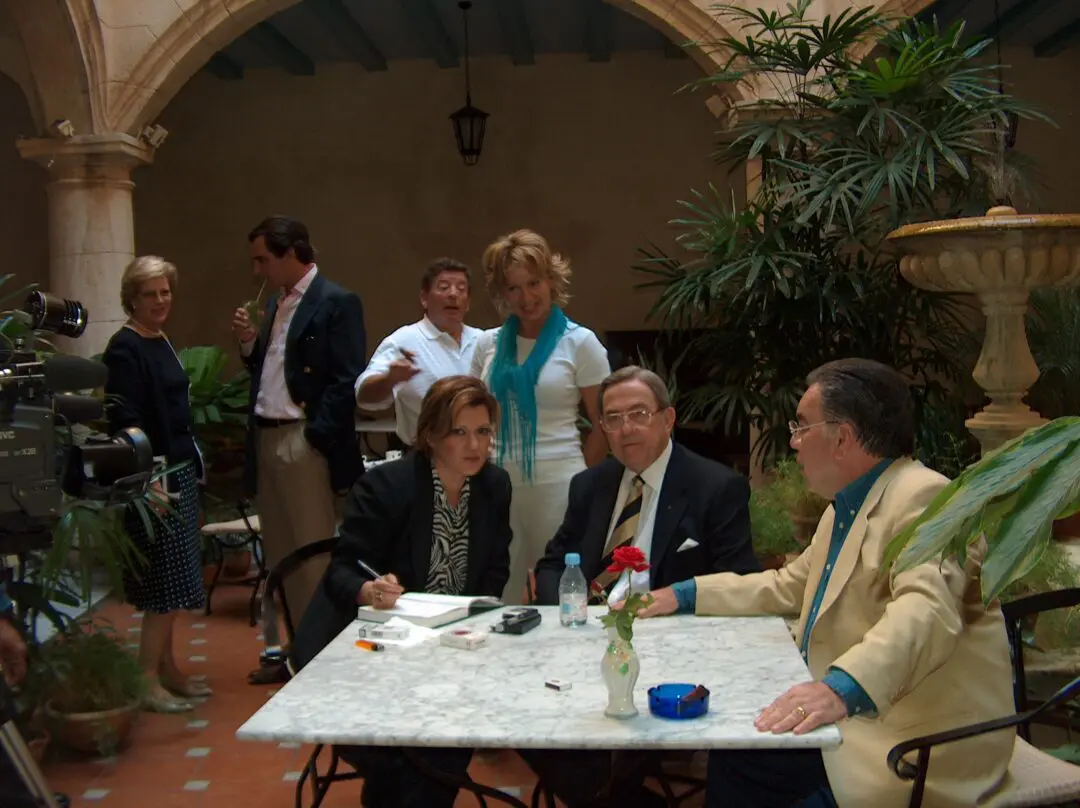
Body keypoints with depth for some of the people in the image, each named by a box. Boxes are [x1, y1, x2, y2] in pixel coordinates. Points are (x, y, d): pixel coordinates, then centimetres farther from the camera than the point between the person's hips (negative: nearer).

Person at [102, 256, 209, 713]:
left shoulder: (161, 342, 14)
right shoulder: (124, 349, -12)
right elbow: (125, 420, -19)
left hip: (181, 471, 9)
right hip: (154, 478, -9)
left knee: (173, 588, 14)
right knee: (166, 586, -7)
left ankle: (168, 669, 24)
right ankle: (146, 681, 2)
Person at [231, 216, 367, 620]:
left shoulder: (337, 303, -9)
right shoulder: (275, 303, 16)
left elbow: (346, 381, -15)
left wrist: (316, 437, -18)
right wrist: (249, 343, 2)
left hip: (306, 444, -9)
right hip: (266, 439, 9)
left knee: (315, 556, -3)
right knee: (279, 556, 15)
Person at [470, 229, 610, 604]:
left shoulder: (580, 342, -2)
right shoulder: (488, 343, 8)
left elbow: (603, 426, 0)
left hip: (556, 485, -3)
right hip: (497, 485, 3)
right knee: (500, 595, 7)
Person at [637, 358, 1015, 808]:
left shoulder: (922, 498, -17)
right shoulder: (847, 507, 15)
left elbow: (926, 611, -34)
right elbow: (789, 586, 25)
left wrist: (842, 688, -49)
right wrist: (686, 595, 17)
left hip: (922, 746, -9)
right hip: (853, 715, 9)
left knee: (740, 763, -19)